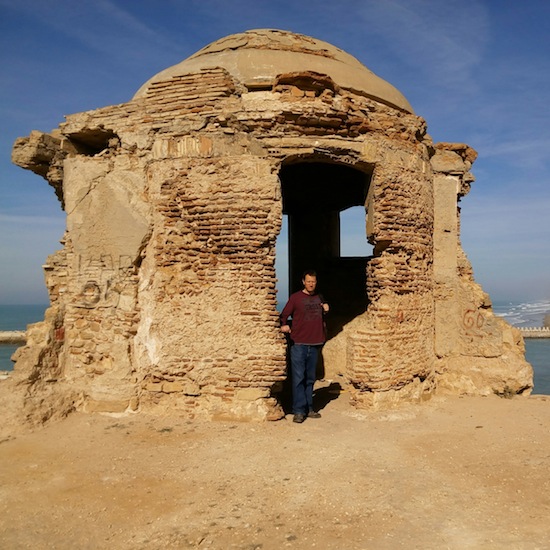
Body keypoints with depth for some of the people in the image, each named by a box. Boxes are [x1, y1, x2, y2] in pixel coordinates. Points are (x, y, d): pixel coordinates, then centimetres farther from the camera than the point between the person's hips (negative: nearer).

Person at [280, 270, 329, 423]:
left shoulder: (319, 298, 14)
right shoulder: (295, 297, -2)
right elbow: (284, 315, 1)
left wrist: (326, 310, 6)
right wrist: (284, 325, -17)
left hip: (315, 343, 5)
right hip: (299, 343, -5)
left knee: (310, 378, 11)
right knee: (298, 378, -6)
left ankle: (309, 409, 19)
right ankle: (299, 411, -3)